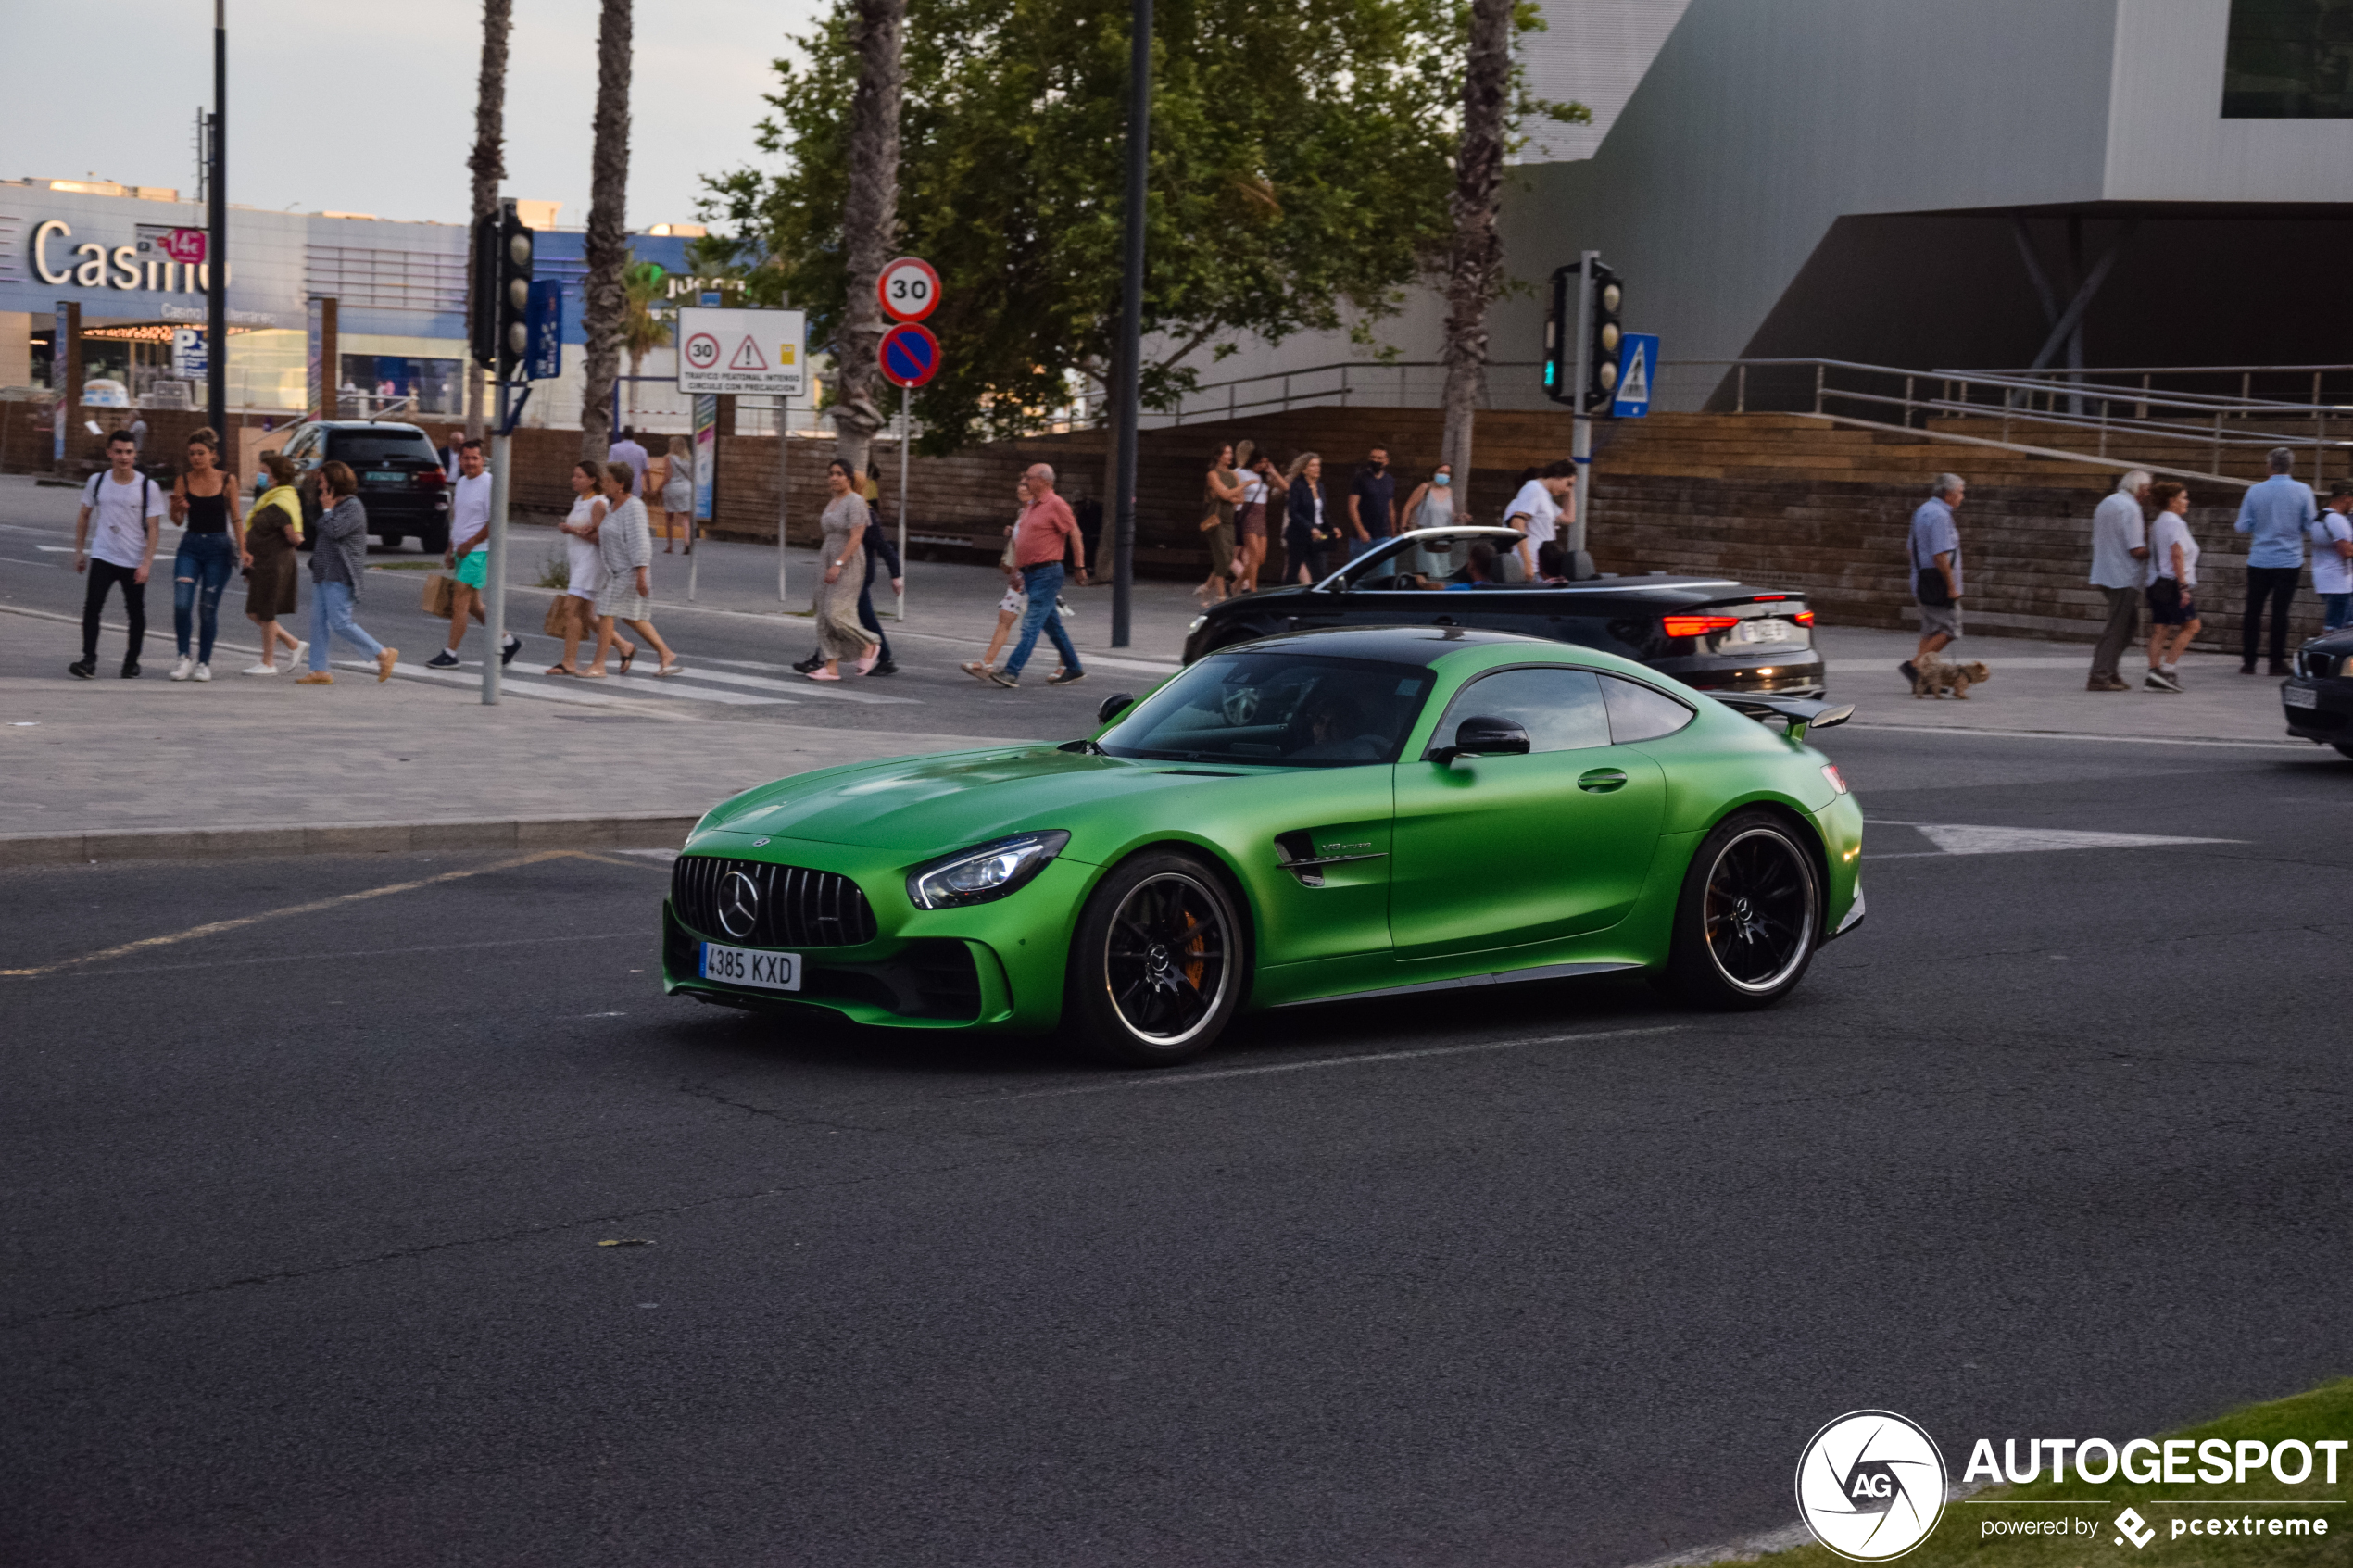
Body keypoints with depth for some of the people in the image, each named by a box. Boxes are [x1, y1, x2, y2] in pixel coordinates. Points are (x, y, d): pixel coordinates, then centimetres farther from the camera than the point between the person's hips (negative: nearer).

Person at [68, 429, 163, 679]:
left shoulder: (148, 487, -6)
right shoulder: (97, 481, 2)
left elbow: (153, 529, -6)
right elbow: (83, 516, 15)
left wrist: (146, 563, -14)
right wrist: (79, 551, 13)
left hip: (134, 562, -1)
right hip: (102, 557, 1)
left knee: (136, 613, 7)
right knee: (91, 607, -13)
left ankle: (131, 662, 23)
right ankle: (89, 661, -14)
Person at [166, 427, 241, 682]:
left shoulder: (227, 480, -1)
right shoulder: (183, 481, 2)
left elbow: (236, 519, 4)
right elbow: (178, 520, 4)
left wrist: (242, 549, -3)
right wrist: (176, 507, -18)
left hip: (219, 548, -1)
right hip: (190, 546, 1)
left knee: (208, 608, 1)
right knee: (181, 604, -12)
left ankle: (204, 662, 14)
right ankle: (185, 656, 6)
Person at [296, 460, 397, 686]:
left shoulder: (352, 507, -11)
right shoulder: (337, 505, 19)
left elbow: (334, 530, -22)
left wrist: (327, 509, -10)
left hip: (340, 577, -10)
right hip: (323, 574, 10)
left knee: (340, 623, -13)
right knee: (318, 622, 4)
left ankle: (384, 654, -4)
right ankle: (319, 671, 5)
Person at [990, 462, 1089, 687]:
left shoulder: (1055, 504, -10)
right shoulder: (1030, 506, 17)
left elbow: (1074, 535, -9)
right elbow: (1021, 539, 23)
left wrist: (1080, 567, -10)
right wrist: (1016, 568, 17)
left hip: (1047, 573, -9)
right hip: (1029, 574, 9)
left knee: (1031, 625, -14)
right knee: (1052, 625, 13)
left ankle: (1012, 672, -21)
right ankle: (1074, 669, 21)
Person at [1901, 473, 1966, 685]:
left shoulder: (1923, 511, 15)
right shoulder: (1939, 516, -17)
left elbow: (1912, 548, 21)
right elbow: (1940, 556, -23)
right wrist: (1952, 586, -19)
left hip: (1923, 578, 10)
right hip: (1938, 580, -10)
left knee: (1930, 630, 12)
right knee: (1949, 629, -6)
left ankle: (1923, 677, 11)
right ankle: (1914, 664, -13)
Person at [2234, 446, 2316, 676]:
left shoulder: (2255, 491, -4)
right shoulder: (2303, 491, -6)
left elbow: (2243, 526, -1)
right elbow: (2310, 525, -2)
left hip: (2259, 561, 1)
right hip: (2289, 560, -1)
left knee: (2253, 611, 8)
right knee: (2280, 612, 3)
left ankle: (2248, 662, 9)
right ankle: (2277, 663, 4)